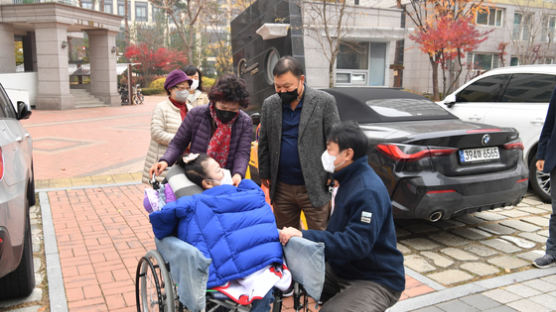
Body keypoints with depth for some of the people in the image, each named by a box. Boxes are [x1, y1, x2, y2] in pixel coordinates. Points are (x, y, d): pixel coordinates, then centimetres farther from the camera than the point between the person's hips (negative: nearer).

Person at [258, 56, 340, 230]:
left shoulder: (324, 102, -6)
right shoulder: (270, 104, 5)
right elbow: (264, 143, 11)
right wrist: (264, 174, 9)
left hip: (314, 188, -4)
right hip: (282, 188, 4)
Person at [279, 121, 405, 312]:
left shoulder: (369, 192, -23)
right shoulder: (349, 180, 9)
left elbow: (357, 244, -31)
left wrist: (305, 236, -34)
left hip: (378, 281, -9)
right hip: (342, 270, 9)